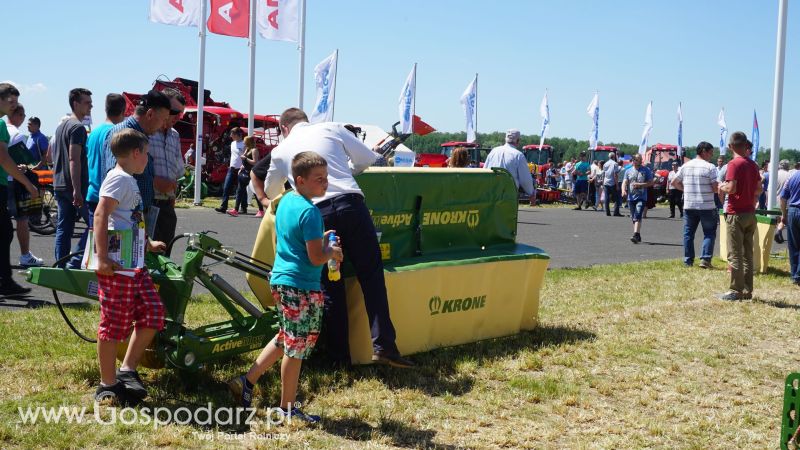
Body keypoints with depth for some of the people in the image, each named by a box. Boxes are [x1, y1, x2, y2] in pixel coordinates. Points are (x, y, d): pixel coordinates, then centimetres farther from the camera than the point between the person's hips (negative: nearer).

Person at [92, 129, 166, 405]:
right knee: (114, 325, -2)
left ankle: (127, 371, 17)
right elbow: (101, 215, -23)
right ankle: (108, 386, 8)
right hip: (116, 266, -10)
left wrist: (147, 245, 45)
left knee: (153, 314, 7)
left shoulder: (128, 181, 19)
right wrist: (102, 258, -28)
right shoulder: (120, 178, -12)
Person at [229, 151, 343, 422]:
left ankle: (246, 382, 24)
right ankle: (287, 408, 15)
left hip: (280, 279, 9)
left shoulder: (286, 201, 9)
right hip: (302, 288, -9)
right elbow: (316, 258, -21)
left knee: (285, 339, 23)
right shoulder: (309, 212, -19)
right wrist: (333, 252, -1)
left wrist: (320, 239, 14)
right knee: (296, 349, 3)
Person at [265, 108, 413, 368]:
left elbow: (270, 192, 34)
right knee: (371, 274, 6)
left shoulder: (281, 150, 20)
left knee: (330, 286, 10)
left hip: (316, 213, 1)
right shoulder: (331, 129, 16)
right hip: (351, 204, 0)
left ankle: (339, 356, 14)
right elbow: (367, 158, 17)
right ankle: (383, 345, -2)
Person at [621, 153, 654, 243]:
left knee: (637, 216, -19)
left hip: (641, 198, -5)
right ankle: (638, 236, 22)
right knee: (633, 218, 10)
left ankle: (636, 235, -27)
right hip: (631, 198, 5)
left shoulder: (646, 170, 2)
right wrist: (623, 190, -17)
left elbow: (651, 182, -2)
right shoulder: (628, 171, 12)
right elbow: (625, 182, 4)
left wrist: (640, 184, -14)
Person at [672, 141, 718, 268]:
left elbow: (673, 183, 11)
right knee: (709, 233, 6)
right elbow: (716, 188, -13)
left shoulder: (686, 166, 6)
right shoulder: (710, 167, -9)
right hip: (706, 206, -4)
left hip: (689, 205, 4)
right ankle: (705, 259, -5)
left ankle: (688, 261, 12)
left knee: (688, 233, 11)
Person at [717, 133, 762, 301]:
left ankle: (736, 291, -2)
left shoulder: (734, 164, -14)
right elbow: (759, 189, 14)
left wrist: (722, 187, -2)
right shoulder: (753, 164, 9)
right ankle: (747, 290, 14)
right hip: (751, 213, 7)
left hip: (737, 214, -7)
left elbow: (731, 188, -21)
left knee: (735, 254, -3)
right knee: (747, 253, 11)